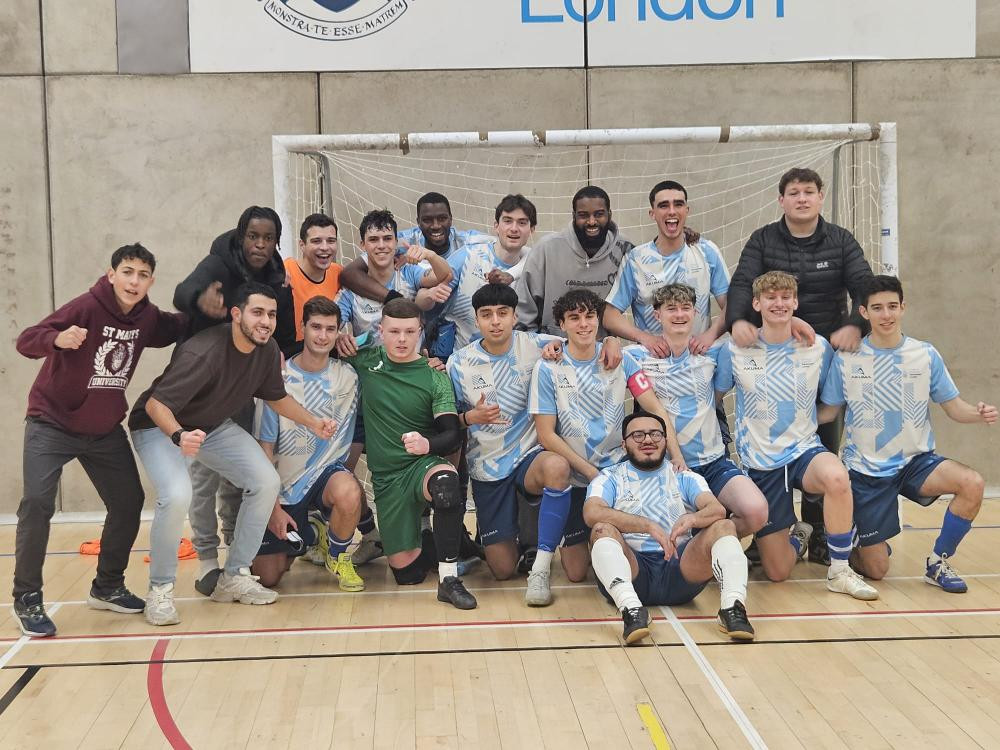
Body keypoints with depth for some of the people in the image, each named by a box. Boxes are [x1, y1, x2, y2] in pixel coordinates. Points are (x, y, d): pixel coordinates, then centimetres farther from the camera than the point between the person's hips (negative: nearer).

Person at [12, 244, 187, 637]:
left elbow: (177, 328, 15)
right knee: (37, 503, -15)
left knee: (129, 502, 5)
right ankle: (27, 599, -1)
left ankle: (107, 586, 23)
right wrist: (58, 339, -49)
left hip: (105, 430, 6)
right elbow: (26, 340, -28)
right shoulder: (87, 307, -21)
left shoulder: (147, 317, -5)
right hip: (52, 423, -5)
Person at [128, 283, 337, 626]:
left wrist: (314, 423, -2)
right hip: (160, 427, -7)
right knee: (177, 495, -31)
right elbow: (155, 405, -33)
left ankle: (234, 577, 8)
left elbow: (277, 397, 9)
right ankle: (160, 590, -9)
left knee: (266, 482, -6)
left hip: (216, 426, 7)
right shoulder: (203, 353, -34)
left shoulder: (267, 351, -11)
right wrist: (179, 436, -51)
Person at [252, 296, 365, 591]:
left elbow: (354, 436, 6)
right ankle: (309, 534, 29)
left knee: (348, 494, -36)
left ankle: (338, 555, -4)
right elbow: (265, 447, -8)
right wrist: (273, 506, -10)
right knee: (266, 577, -4)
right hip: (285, 482, 0)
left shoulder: (348, 376, -5)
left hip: (328, 471, 0)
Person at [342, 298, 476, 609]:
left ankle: (449, 578, -31)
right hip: (386, 476, 2)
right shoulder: (365, 361, 3)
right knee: (406, 571, -3)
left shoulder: (435, 378, -3)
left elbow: (452, 435, -12)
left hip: (424, 463, -2)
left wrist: (427, 444, -33)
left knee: (445, 479, -41)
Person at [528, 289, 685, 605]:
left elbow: (654, 409, -3)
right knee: (577, 571, -18)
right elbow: (546, 435, -10)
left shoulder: (619, 358, 0)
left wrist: (677, 455, -16)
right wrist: (592, 472, -14)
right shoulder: (547, 369, -7)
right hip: (575, 477, -3)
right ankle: (540, 566, 9)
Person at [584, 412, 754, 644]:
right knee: (603, 530, -28)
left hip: (680, 568, 2)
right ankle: (631, 609, -47)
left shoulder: (684, 477, 18)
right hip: (632, 569, -2)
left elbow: (717, 510, 0)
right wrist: (648, 526, -24)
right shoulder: (610, 478, 12)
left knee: (724, 526, -17)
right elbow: (592, 513, -10)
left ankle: (732, 606, -36)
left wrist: (691, 519, -25)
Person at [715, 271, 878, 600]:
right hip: (759, 462, 0)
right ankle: (798, 537, 39)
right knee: (777, 572, 1)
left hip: (804, 450, 0)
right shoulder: (735, 350, -5)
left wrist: (808, 419, -2)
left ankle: (839, 572, -17)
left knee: (837, 477, -39)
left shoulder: (819, 348, -2)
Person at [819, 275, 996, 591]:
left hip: (916, 461, 2)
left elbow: (954, 406, 0)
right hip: (865, 470, -2)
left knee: (972, 483, -29)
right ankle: (860, 544, 38)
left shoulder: (926, 354, -3)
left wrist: (979, 412, -21)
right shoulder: (846, 359, -7)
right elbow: (828, 411, -1)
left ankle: (939, 562, -6)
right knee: (875, 570, -2)